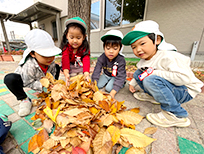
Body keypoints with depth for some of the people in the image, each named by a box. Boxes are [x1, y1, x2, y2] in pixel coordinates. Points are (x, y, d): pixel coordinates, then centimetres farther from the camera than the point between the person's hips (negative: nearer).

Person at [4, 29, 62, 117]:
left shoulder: (51, 62, -24)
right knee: (9, 79, -34)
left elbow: (53, 74, -8)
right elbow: (28, 83, -27)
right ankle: (24, 100, -12)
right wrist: (42, 85, -40)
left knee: (57, 67, -8)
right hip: (25, 80, -4)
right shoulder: (29, 66, -38)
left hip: (43, 79, 4)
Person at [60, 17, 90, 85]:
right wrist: (66, 73, -50)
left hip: (81, 67, 0)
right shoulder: (66, 47, -16)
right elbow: (65, 60, -31)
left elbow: (86, 60, -32)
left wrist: (86, 73, -52)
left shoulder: (85, 47, -18)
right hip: (70, 68, 0)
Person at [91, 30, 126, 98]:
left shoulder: (121, 60, -31)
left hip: (116, 76, -3)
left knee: (109, 88, -21)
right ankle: (108, 81, 16)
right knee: (99, 85, -11)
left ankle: (121, 83, 5)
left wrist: (113, 92, -43)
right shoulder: (102, 58, -23)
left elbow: (120, 77, -34)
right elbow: (96, 72, -25)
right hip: (106, 75, 4)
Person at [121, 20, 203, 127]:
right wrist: (132, 83, 12)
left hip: (184, 92, -7)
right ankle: (154, 96, 11)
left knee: (150, 80, -36)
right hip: (164, 88, 8)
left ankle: (177, 116, -20)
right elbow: (142, 73, 18)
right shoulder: (143, 60, -1)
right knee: (137, 73, 1)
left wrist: (154, 73, -33)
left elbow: (185, 78, -34)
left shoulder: (167, 57, -27)